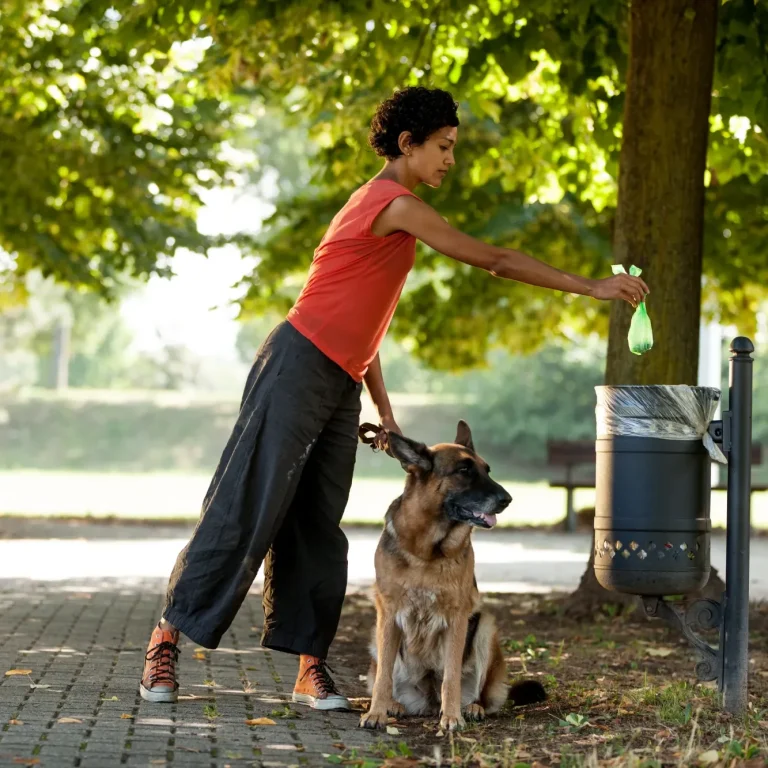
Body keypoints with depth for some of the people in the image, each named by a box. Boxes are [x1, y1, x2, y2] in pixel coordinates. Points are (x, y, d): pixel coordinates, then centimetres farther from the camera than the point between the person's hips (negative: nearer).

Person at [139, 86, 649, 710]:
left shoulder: (385, 207, 19)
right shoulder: (395, 204, -11)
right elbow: (492, 260, -12)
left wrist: (384, 407, 17)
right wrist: (591, 287, -7)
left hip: (340, 386, 9)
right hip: (298, 369, -9)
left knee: (319, 527, 5)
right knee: (246, 511, -7)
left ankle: (311, 666, 6)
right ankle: (169, 636, 1)